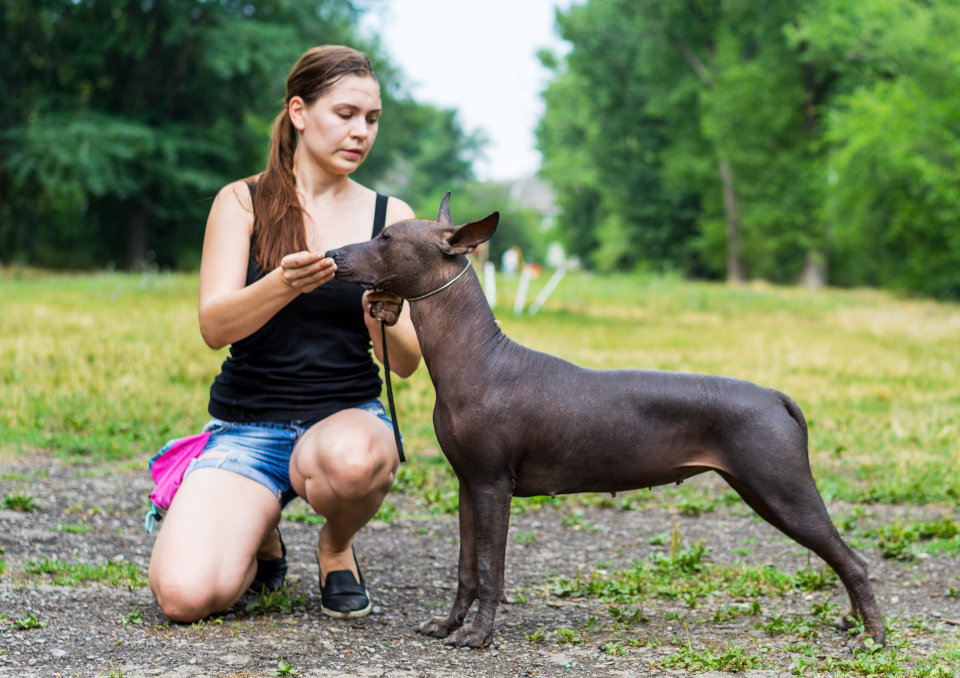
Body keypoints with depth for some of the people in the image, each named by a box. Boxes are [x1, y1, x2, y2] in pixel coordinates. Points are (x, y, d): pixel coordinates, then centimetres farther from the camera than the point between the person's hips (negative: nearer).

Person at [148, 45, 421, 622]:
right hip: (247, 426, 0)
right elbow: (214, 326, -13)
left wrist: (385, 319, -23)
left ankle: (337, 545, -2)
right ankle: (261, 535, 12)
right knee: (185, 595, -25)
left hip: (348, 418, 1)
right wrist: (282, 285, -33)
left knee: (353, 461, -40)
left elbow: (407, 363, 1)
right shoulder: (242, 203, 1)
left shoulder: (390, 217, 5)